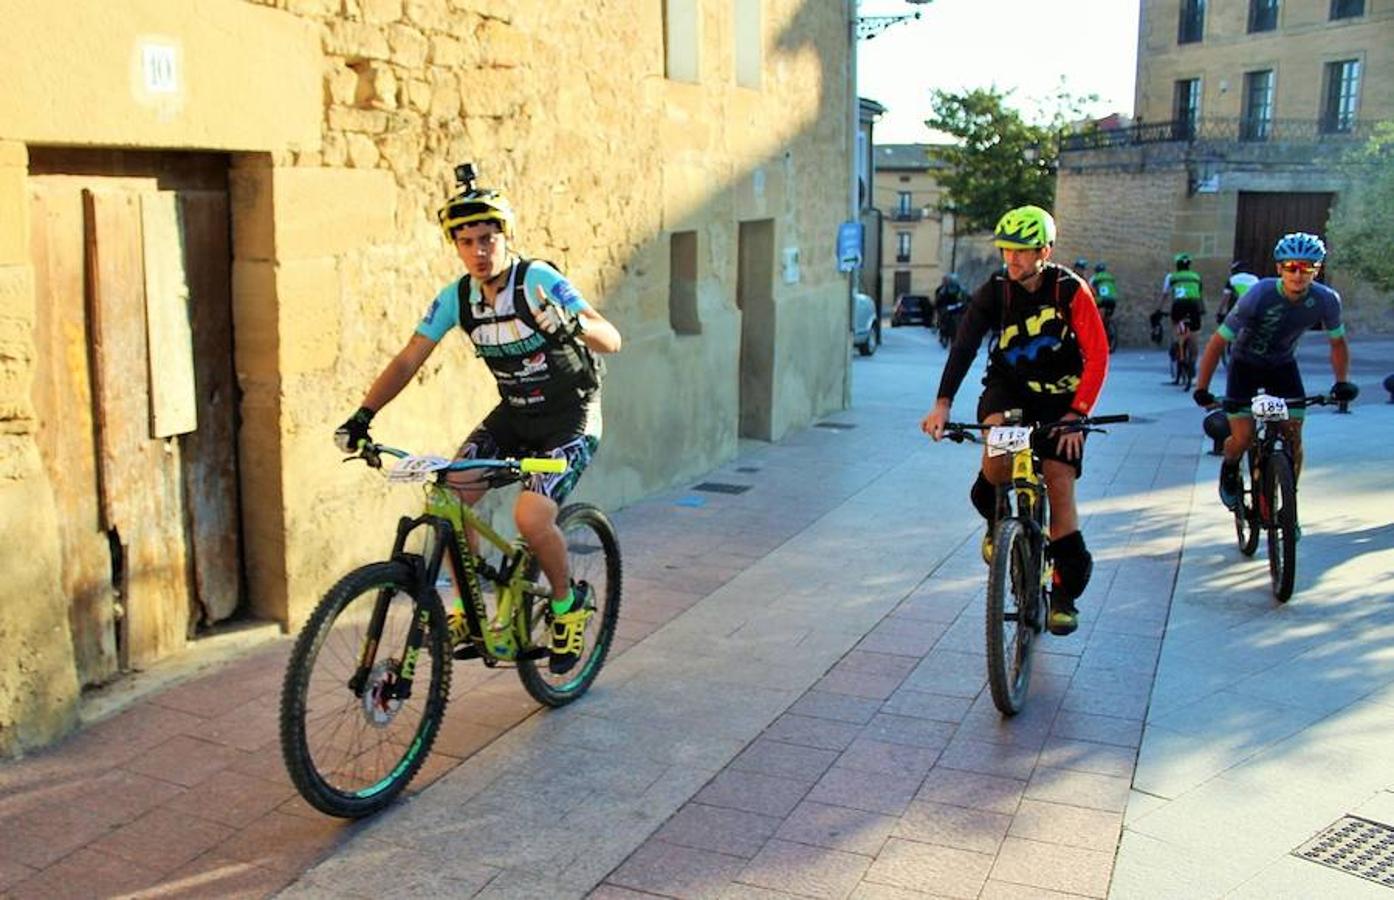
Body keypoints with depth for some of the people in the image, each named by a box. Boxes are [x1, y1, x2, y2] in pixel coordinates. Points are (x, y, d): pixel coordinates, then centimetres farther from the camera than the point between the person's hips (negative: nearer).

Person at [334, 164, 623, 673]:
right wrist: (362, 416, -14)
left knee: (531, 515, -23)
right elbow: (408, 361, -3)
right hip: (514, 413, 6)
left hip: (571, 417, -5)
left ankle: (569, 602, 6)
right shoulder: (456, 297, -6)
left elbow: (612, 340, -27)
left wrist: (571, 326, -48)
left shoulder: (538, 281, -21)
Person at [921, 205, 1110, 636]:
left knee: (1060, 484, -8)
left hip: (1059, 395, -1)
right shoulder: (994, 292, -10)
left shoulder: (1070, 290, -13)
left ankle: (1065, 592, 6)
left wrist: (1076, 413, -23)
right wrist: (942, 403, -35)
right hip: (1008, 386, 1)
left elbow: (1097, 355, -13)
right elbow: (964, 346, -21)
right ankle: (998, 518, 1)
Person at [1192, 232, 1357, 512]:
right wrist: (1201, 389, -27)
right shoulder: (1259, 296, -31)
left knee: (1294, 438, -7)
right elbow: (1218, 342, -24)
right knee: (1242, 439, -14)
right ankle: (1229, 469, 22)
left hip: (1283, 366, 3)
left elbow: (1338, 342, 0)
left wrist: (1342, 382, -11)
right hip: (1246, 365, -3)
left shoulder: (1326, 300, -20)